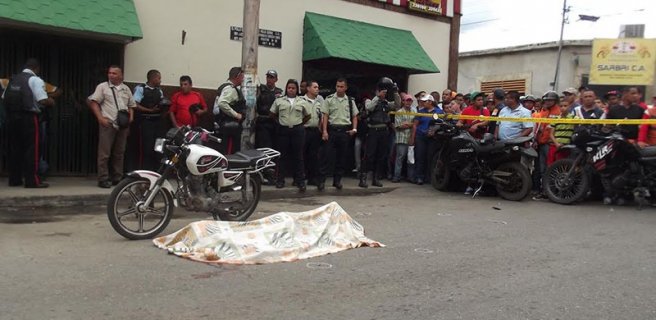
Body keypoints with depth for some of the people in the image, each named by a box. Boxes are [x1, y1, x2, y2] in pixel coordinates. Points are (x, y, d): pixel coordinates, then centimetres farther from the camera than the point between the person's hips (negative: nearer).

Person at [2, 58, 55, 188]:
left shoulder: (13, 79, 15)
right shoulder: (35, 80, -6)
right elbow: (43, 100, -16)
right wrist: (51, 102, 3)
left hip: (11, 117, 7)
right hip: (28, 118, -7)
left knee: (14, 148, 12)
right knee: (31, 149, -2)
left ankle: (14, 179, 17)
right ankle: (32, 181, -3)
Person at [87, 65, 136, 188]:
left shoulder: (126, 89, 16)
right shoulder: (102, 87, 3)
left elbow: (131, 105, 21)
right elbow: (93, 102, -2)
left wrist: (131, 116, 4)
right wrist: (100, 118, -12)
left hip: (123, 126, 4)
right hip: (107, 124, -4)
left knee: (119, 153, 10)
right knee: (104, 153, -5)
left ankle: (117, 178, 18)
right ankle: (103, 179, -1)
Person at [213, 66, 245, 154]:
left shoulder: (227, 87, 18)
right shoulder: (230, 89, -15)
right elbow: (222, 103, -29)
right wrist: (235, 114, -22)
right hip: (231, 125, -11)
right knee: (230, 152, -10)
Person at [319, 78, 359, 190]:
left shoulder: (350, 101, 8)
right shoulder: (329, 99, 1)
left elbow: (354, 116, 14)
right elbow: (325, 116, -1)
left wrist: (354, 128, 0)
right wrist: (324, 131, -8)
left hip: (345, 130, 3)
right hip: (332, 129, -3)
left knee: (341, 156, 8)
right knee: (328, 156, -6)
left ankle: (337, 180, 17)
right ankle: (321, 180, -2)